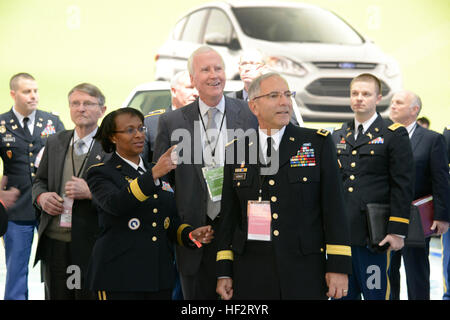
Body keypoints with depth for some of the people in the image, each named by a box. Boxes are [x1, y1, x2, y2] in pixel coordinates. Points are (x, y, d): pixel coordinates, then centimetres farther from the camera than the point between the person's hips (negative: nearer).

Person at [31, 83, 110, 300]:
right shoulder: (55, 142, 13)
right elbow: (39, 181, 20)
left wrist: (91, 191, -20)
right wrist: (41, 197, -1)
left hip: (91, 244, -4)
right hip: (53, 243, 5)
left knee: (90, 295, 2)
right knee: (56, 296, 11)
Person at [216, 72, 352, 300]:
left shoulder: (318, 143, 2)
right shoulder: (237, 151, 8)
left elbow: (334, 207, -1)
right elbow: (229, 215, 10)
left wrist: (339, 266, -7)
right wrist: (224, 272, 6)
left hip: (304, 272, -1)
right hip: (250, 273, 2)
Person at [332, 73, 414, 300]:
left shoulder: (394, 135, 0)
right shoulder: (338, 137, 15)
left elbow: (402, 186, -6)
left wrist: (397, 231, -12)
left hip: (373, 236, -5)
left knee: (375, 294, 0)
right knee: (342, 293, 10)